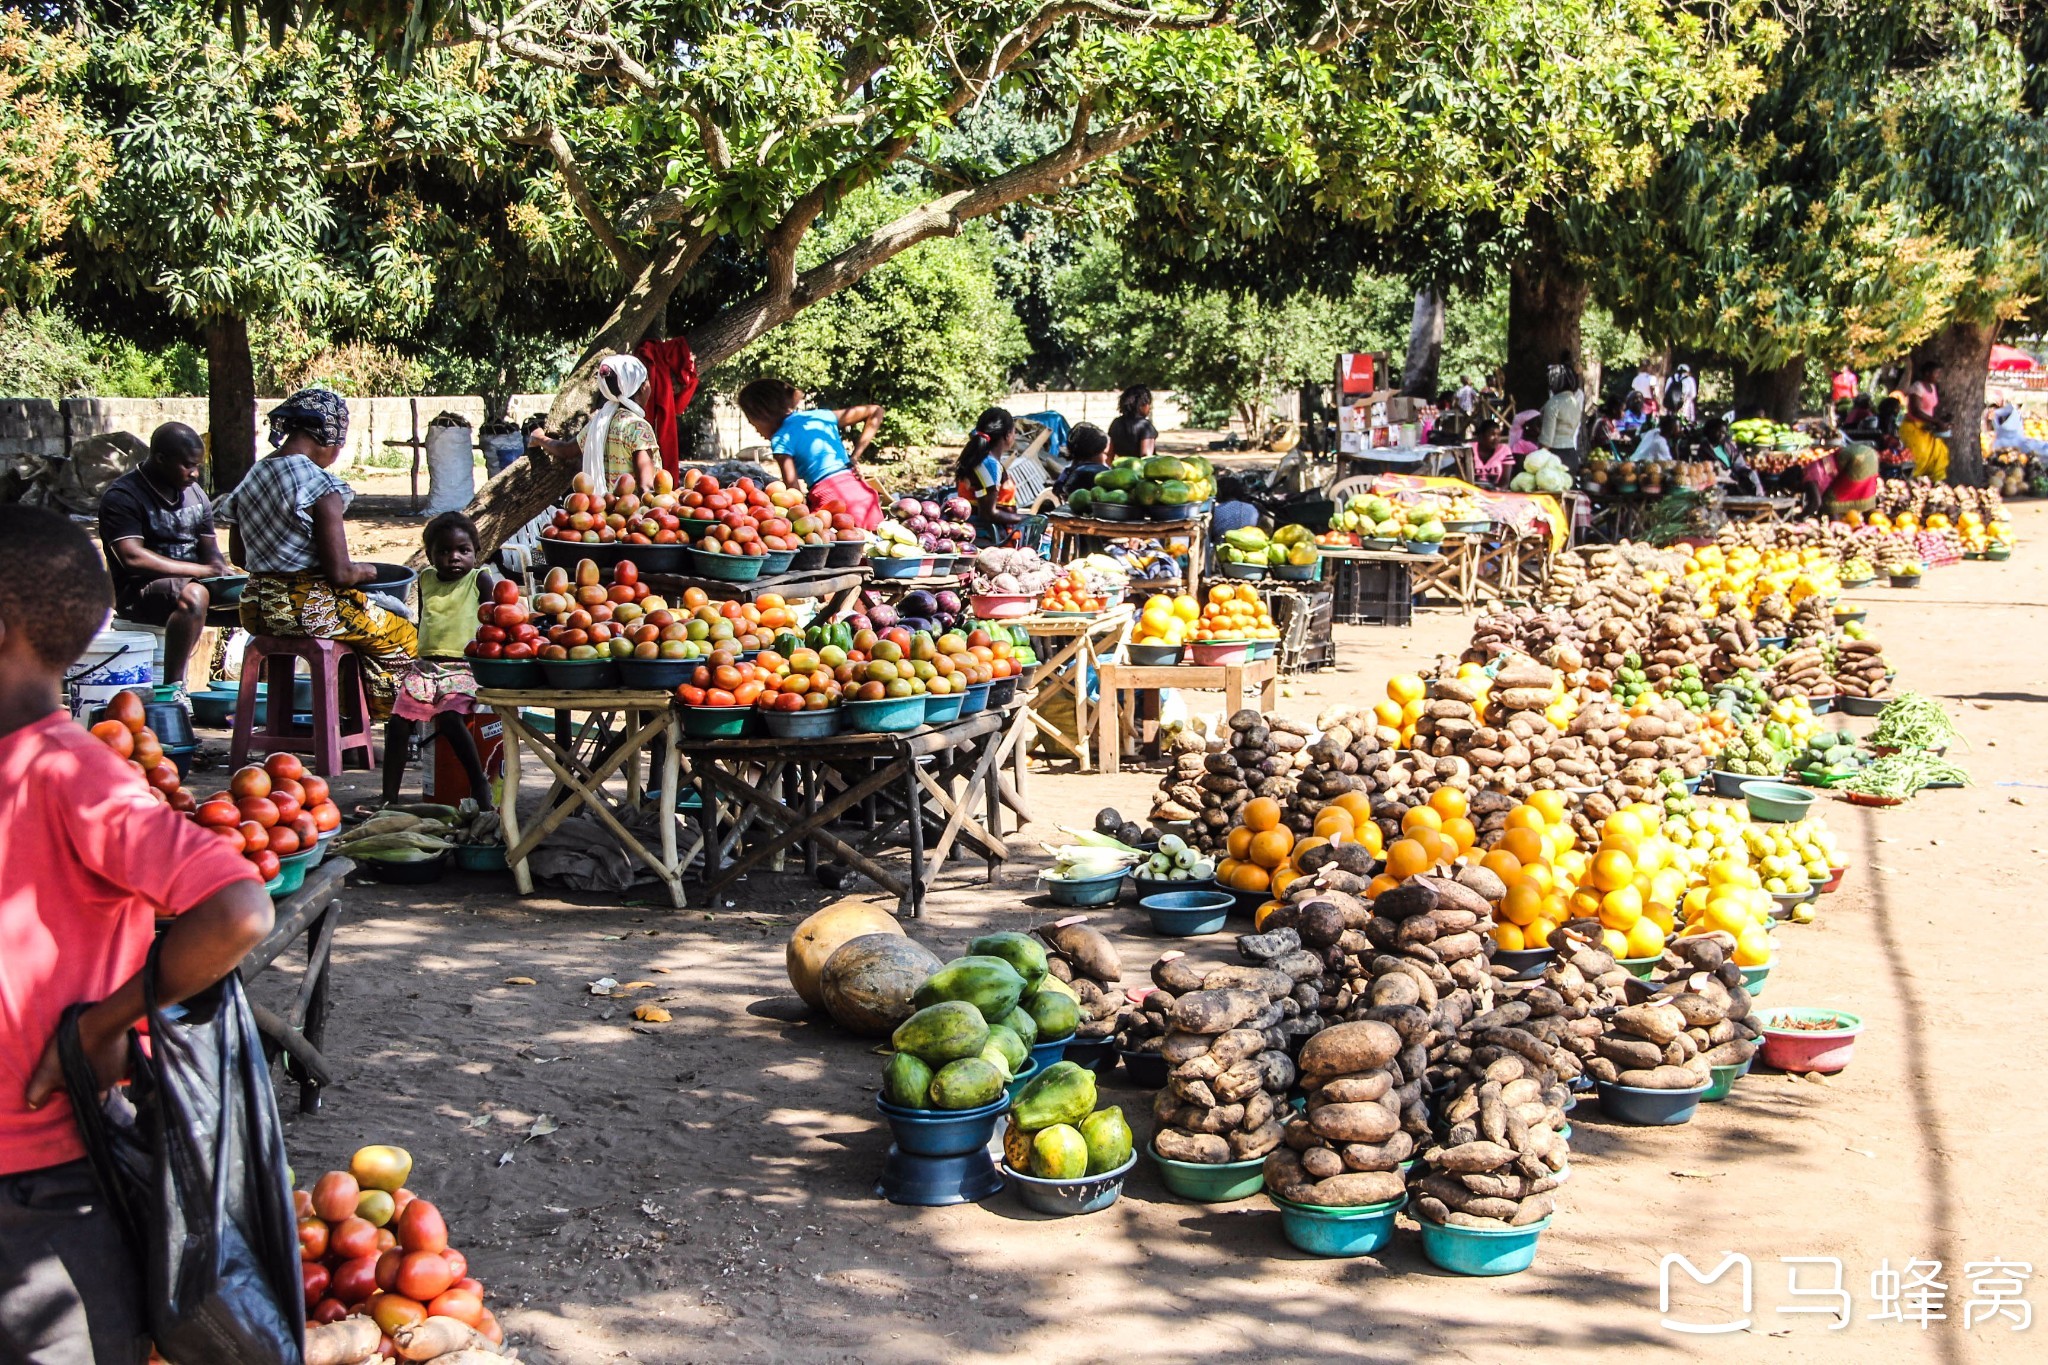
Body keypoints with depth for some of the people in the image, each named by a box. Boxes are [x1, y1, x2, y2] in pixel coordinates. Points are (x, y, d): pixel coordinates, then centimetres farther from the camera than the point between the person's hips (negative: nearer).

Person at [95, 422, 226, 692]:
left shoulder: (195, 494, 15)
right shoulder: (122, 497, -10)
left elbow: (209, 549, 15)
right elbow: (133, 557, -22)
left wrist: (221, 573, -10)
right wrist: (200, 571, -24)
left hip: (189, 582, 7)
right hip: (139, 593, -7)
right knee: (193, 595, -39)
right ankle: (173, 687, -36)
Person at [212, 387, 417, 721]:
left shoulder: (251, 478, 4)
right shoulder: (322, 487, -18)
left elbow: (238, 556, 15)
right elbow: (340, 573, -19)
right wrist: (367, 571, 2)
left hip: (257, 608, 8)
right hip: (308, 608, -8)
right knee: (403, 637, 13)